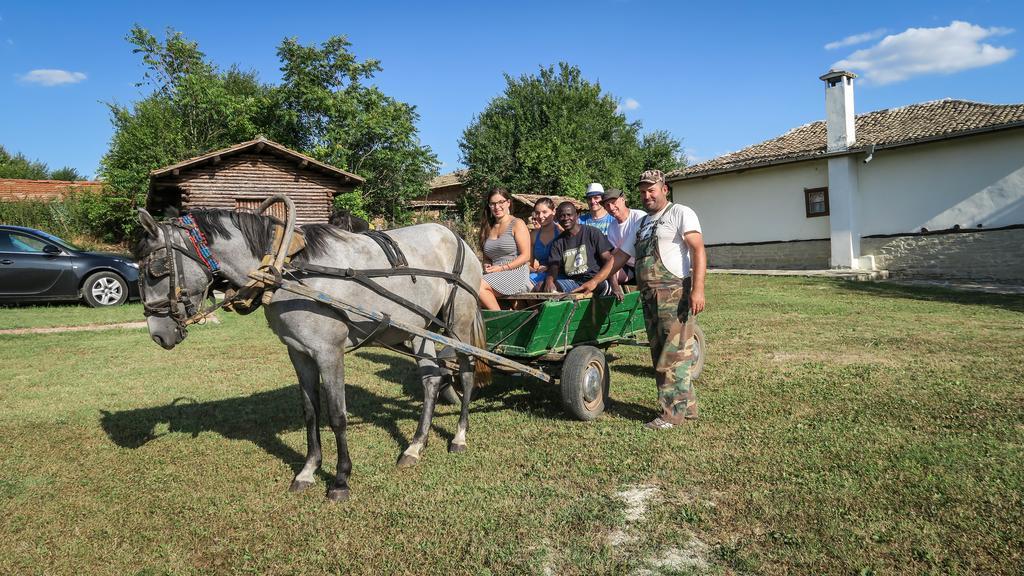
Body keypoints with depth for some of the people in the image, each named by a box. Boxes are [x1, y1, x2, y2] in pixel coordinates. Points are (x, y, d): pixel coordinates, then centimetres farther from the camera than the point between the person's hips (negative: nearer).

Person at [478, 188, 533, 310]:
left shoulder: (517, 224, 2)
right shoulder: (488, 228, 20)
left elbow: (525, 256, -5)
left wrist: (502, 268, -12)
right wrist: (486, 265, 1)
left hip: (515, 273, -5)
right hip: (496, 276, 5)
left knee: (479, 286, -30)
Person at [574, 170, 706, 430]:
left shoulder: (680, 213, 0)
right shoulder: (641, 223, 24)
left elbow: (698, 250, -11)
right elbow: (621, 256, 27)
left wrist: (698, 289, -22)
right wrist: (595, 280, 23)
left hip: (674, 292, -8)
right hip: (649, 295, 8)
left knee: (674, 354, -7)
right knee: (659, 354, 8)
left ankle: (673, 412, -1)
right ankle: (688, 406, 16)